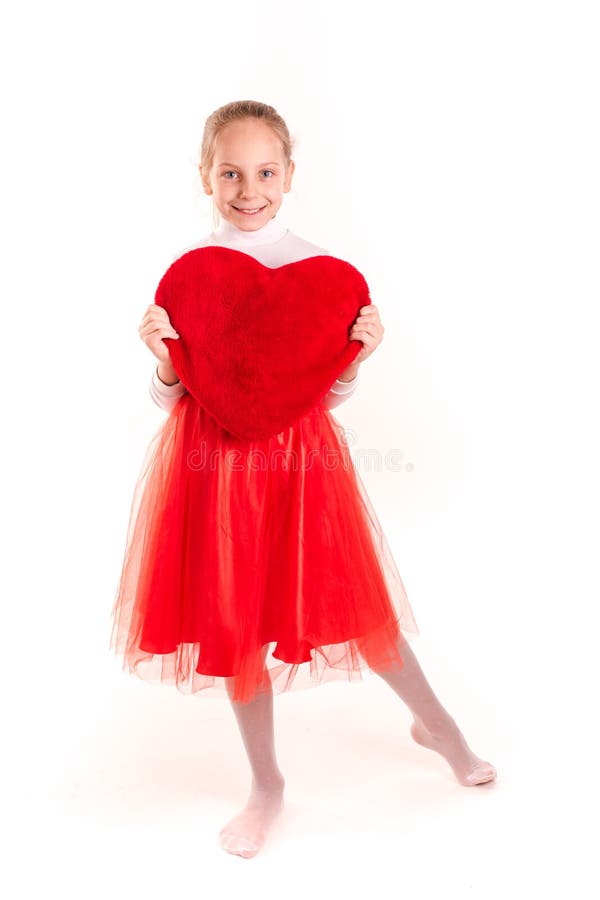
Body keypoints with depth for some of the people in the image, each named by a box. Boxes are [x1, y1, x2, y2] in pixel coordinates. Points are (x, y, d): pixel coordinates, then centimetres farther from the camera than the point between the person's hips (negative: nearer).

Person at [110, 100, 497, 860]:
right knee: (235, 620, 11)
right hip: (214, 455, 1)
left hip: (299, 453, -1)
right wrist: (163, 361, -17)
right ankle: (265, 784, 33)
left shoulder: (321, 269, -1)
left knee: (351, 597, 7)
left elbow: (329, 393, 2)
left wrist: (359, 354, -16)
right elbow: (169, 396, 3)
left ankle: (433, 719, 38)